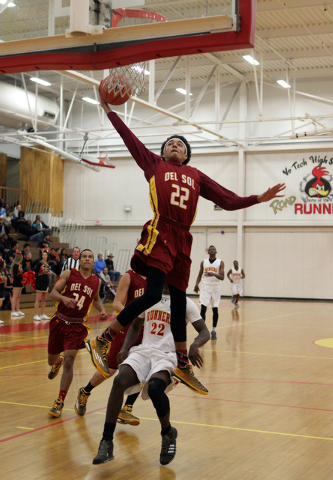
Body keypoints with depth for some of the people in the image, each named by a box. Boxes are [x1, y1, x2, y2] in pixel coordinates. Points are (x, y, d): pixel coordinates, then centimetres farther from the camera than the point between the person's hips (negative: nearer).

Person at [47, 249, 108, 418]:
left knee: (69, 362, -15)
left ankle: (60, 402, -7)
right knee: (52, 360, 14)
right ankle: (58, 362, 54)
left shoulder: (96, 281, 7)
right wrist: (64, 298, -25)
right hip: (59, 320, 1)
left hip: (78, 325, 0)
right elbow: (53, 293, -4)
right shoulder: (69, 274, -1)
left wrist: (102, 310, 7)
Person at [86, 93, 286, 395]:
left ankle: (182, 365, 20)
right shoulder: (155, 165, 14)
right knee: (153, 294, -18)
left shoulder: (196, 176, 21)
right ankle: (102, 341, -7)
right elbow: (131, 140, 10)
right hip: (159, 233, -4)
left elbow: (227, 200, 17)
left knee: (179, 301, 9)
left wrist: (258, 199, 6)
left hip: (182, 239, 4)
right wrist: (110, 111, 9)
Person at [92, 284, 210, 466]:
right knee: (119, 381, -26)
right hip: (143, 350, 4)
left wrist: (195, 345, -24)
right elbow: (135, 326, 26)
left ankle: (168, 434, -2)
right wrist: (125, 348, 8)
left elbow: (204, 332, 0)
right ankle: (106, 443, -19)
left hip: (167, 355, -4)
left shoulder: (184, 302, 3)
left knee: (154, 388, -34)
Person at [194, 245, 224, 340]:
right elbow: (200, 275, 12)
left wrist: (214, 274, -27)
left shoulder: (220, 262, 0)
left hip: (216, 287, -1)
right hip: (206, 286, 1)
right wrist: (197, 284, -7)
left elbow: (222, 277, -7)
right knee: (203, 308, -9)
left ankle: (214, 331, 16)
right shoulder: (203, 262, 7)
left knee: (215, 309, 4)